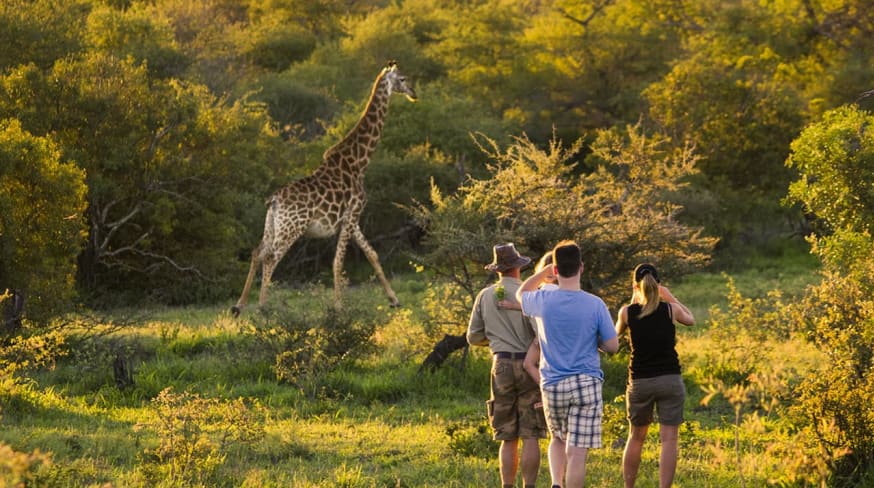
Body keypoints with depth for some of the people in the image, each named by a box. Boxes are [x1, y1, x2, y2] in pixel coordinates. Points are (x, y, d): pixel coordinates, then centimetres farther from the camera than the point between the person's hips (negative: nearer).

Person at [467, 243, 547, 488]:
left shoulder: (485, 296, 5)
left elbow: (474, 337, 10)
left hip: (501, 366, 3)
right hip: (529, 366, -3)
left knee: (508, 438, 8)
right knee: (531, 436, 0)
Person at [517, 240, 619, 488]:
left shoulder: (543, 301, -4)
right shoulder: (595, 304, -9)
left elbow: (521, 293, 20)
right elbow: (612, 346, -3)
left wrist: (546, 270, 18)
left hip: (552, 385, 2)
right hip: (586, 384, -2)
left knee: (558, 439, 24)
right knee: (577, 451, -2)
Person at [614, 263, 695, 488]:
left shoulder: (628, 312, -3)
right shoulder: (670, 310, -2)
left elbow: (618, 331, 20)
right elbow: (690, 320, 20)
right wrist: (670, 297, 28)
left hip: (640, 382, 1)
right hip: (670, 380, -1)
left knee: (636, 438, 17)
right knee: (669, 439, -1)